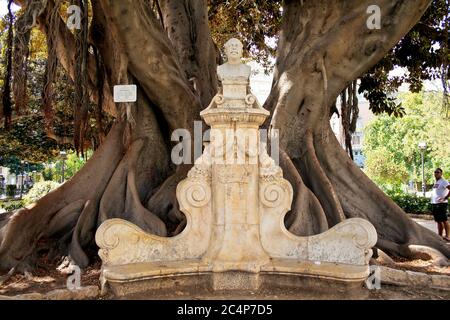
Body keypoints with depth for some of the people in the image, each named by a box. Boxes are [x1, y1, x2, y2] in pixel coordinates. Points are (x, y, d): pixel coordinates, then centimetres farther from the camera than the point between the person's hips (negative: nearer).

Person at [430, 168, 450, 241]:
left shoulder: (443, 181, -8)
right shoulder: (436, 182, 19)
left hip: (441, 203, -9)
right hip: (434, 203, 9)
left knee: (444, 220, -6)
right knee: (438, 221, 11)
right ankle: (440, 235, 16)